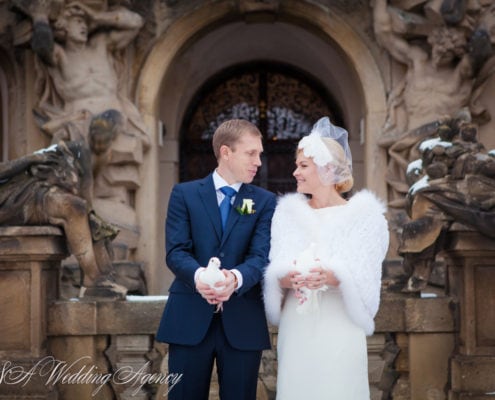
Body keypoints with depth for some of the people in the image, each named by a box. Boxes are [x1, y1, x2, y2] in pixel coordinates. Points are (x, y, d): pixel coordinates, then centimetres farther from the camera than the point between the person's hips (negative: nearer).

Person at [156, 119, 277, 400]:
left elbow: (262, 256, -4)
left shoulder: (265, 201, 9)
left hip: (243, 322, 1)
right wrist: (198, 275, -27)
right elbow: (176, 251, -4)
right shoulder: (184, 194, 6)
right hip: (190, 319, -1)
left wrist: (236, 278, -27)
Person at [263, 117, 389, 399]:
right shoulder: (287, 213, 11)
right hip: (296, 327, 3)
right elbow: (274, 271, 4)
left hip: (339, 327, -3)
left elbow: (364, 278, -7)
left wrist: (334, 278, -26)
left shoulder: (364, 216, 1)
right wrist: (285, 280, -19)